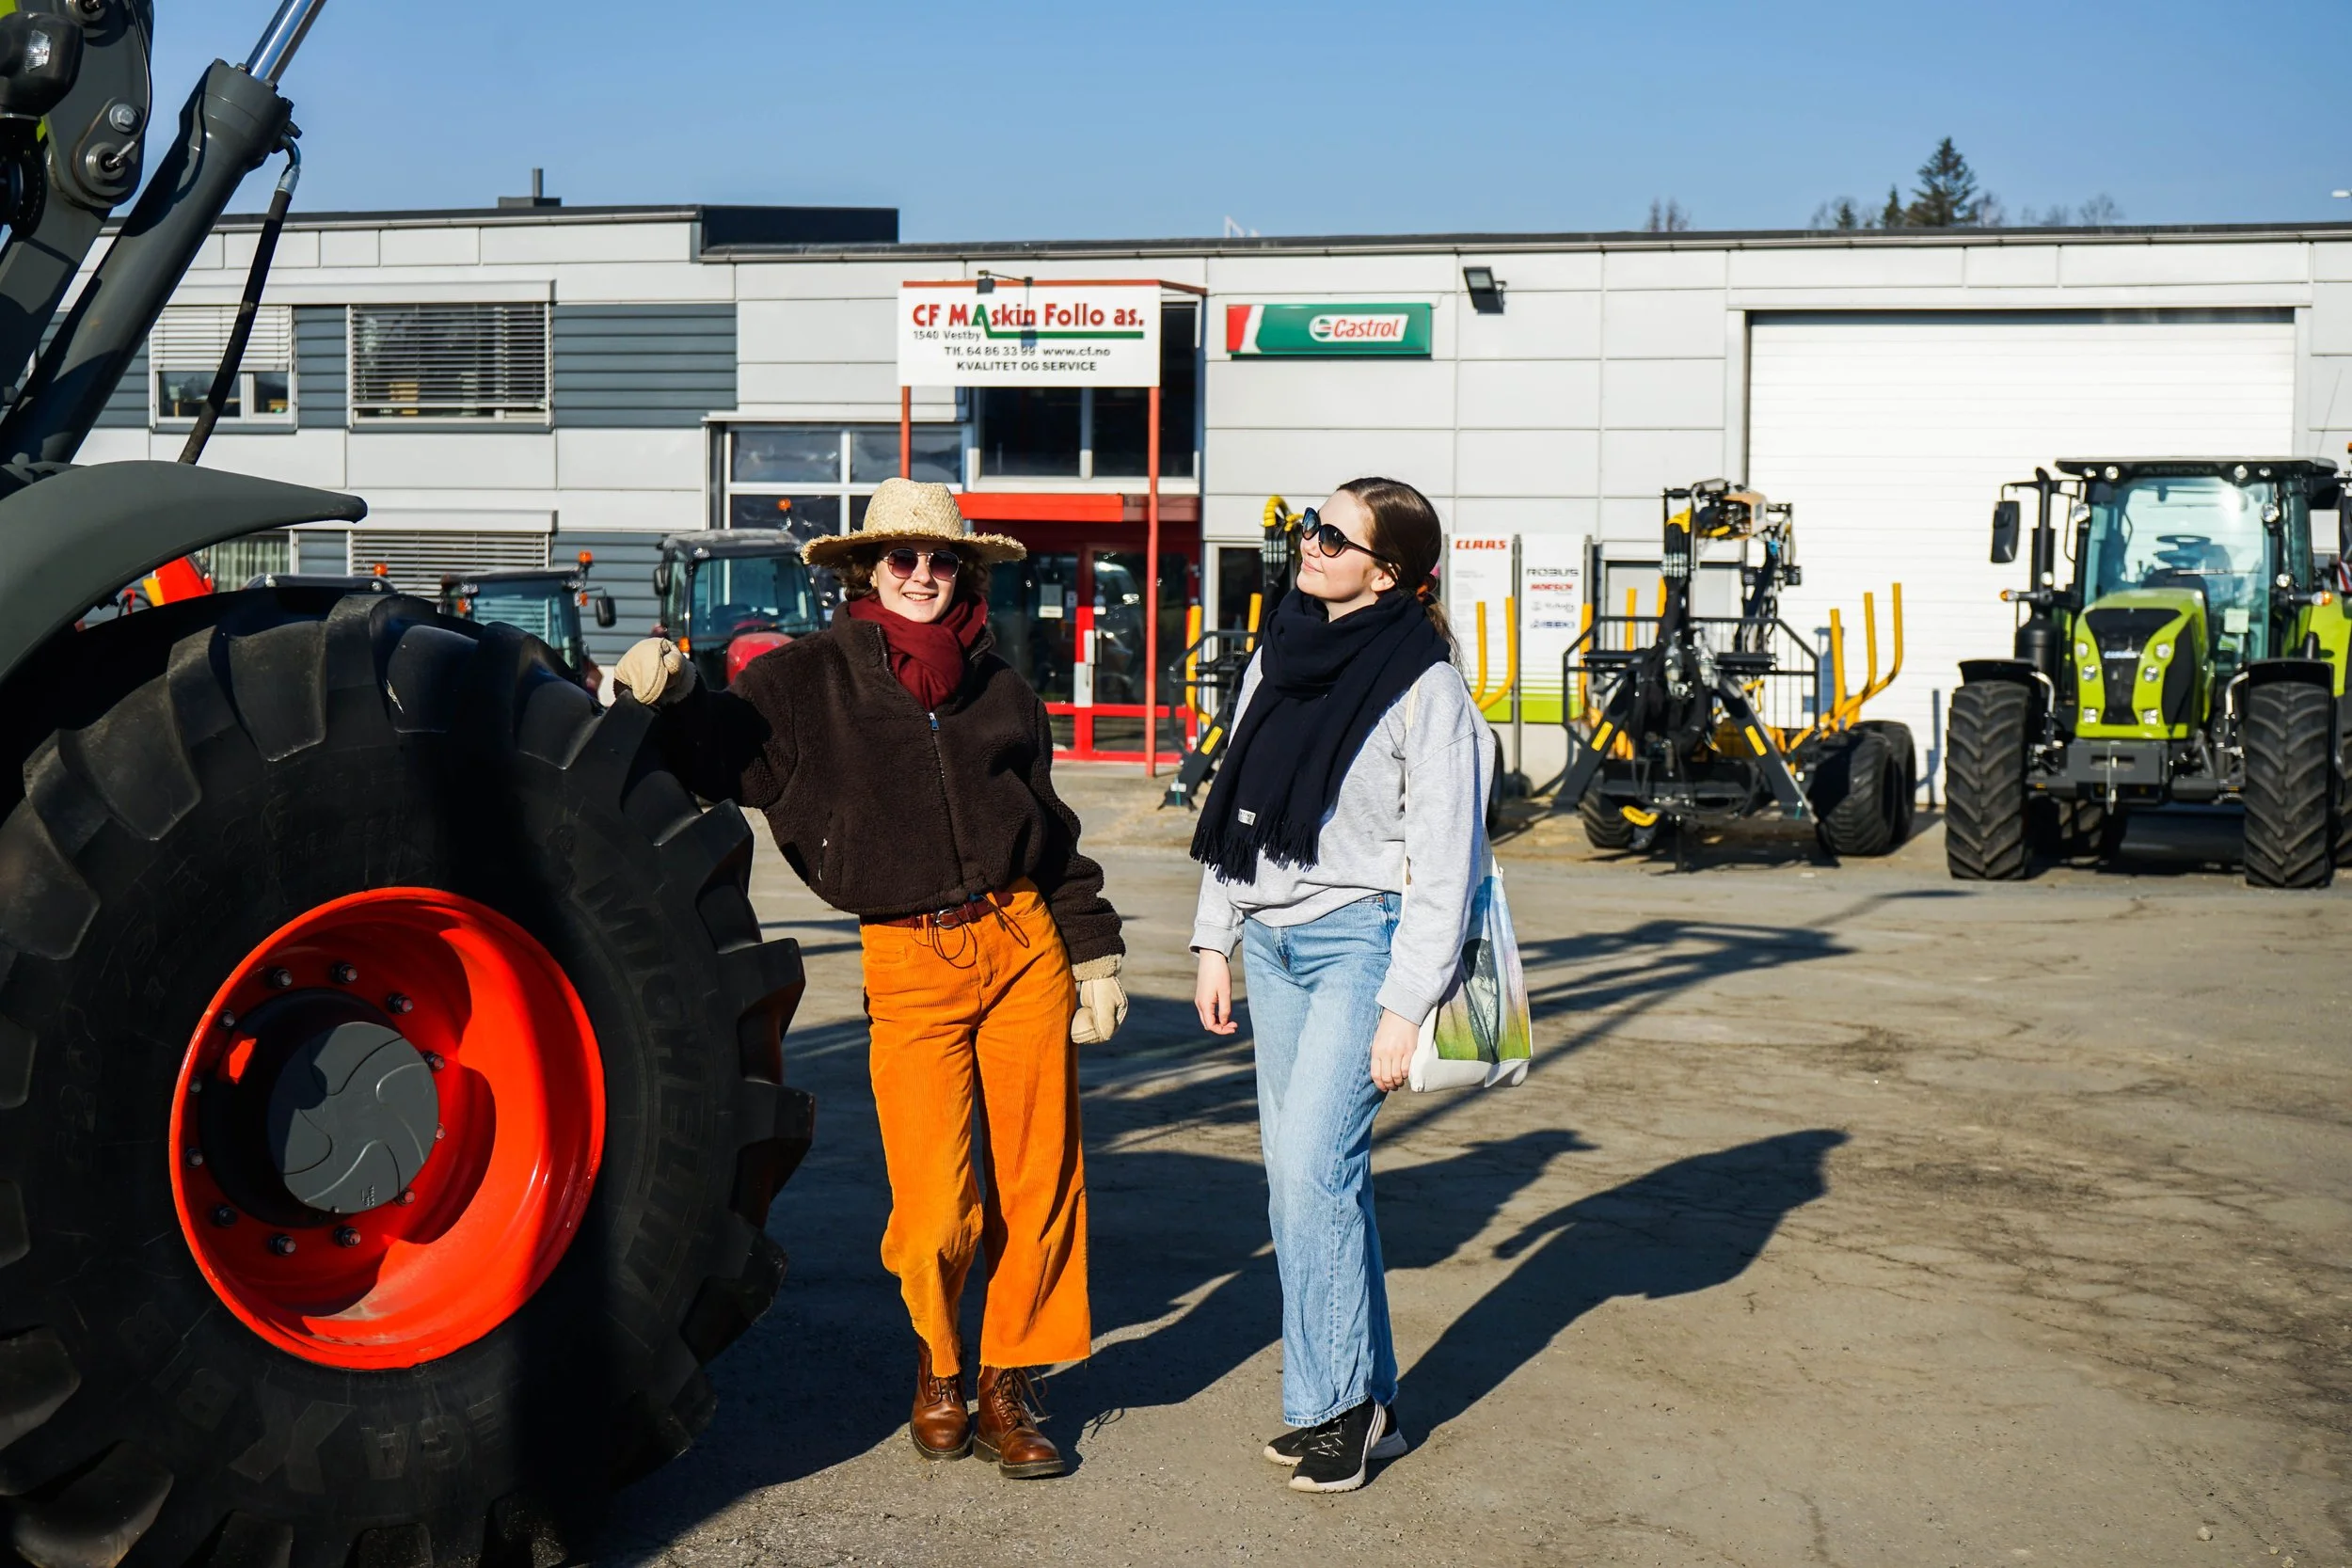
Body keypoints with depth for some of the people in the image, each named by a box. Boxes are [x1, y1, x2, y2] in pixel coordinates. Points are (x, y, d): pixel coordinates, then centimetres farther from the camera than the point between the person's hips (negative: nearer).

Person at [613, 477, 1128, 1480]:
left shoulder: (998, 688, 12)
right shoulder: (809, 681, 3)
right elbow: (718, 753, -4)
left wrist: (1094, 952, 15)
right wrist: (667, 697, -24)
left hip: (1024, 944, 3)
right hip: (910, 961, -3)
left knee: (1036, 1179, 4)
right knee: (935, 1211, -7)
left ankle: (1009, 1380, 24)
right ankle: (937, 1366, 24)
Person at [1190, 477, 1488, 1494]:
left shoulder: (1425, 686, -10)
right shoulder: (1280, 656, 10)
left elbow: (1442, 859, -11)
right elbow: (1234, 804, 16)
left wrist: (1406, 1006, -15)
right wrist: (1216, 941, 14)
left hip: (1361, 938, -7)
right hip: (1273, 940, 7)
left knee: (1315, 1165, -13)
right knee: (1297, 1172, 7)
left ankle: (1336, 1401, 3)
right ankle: (1365, 1400, 18)